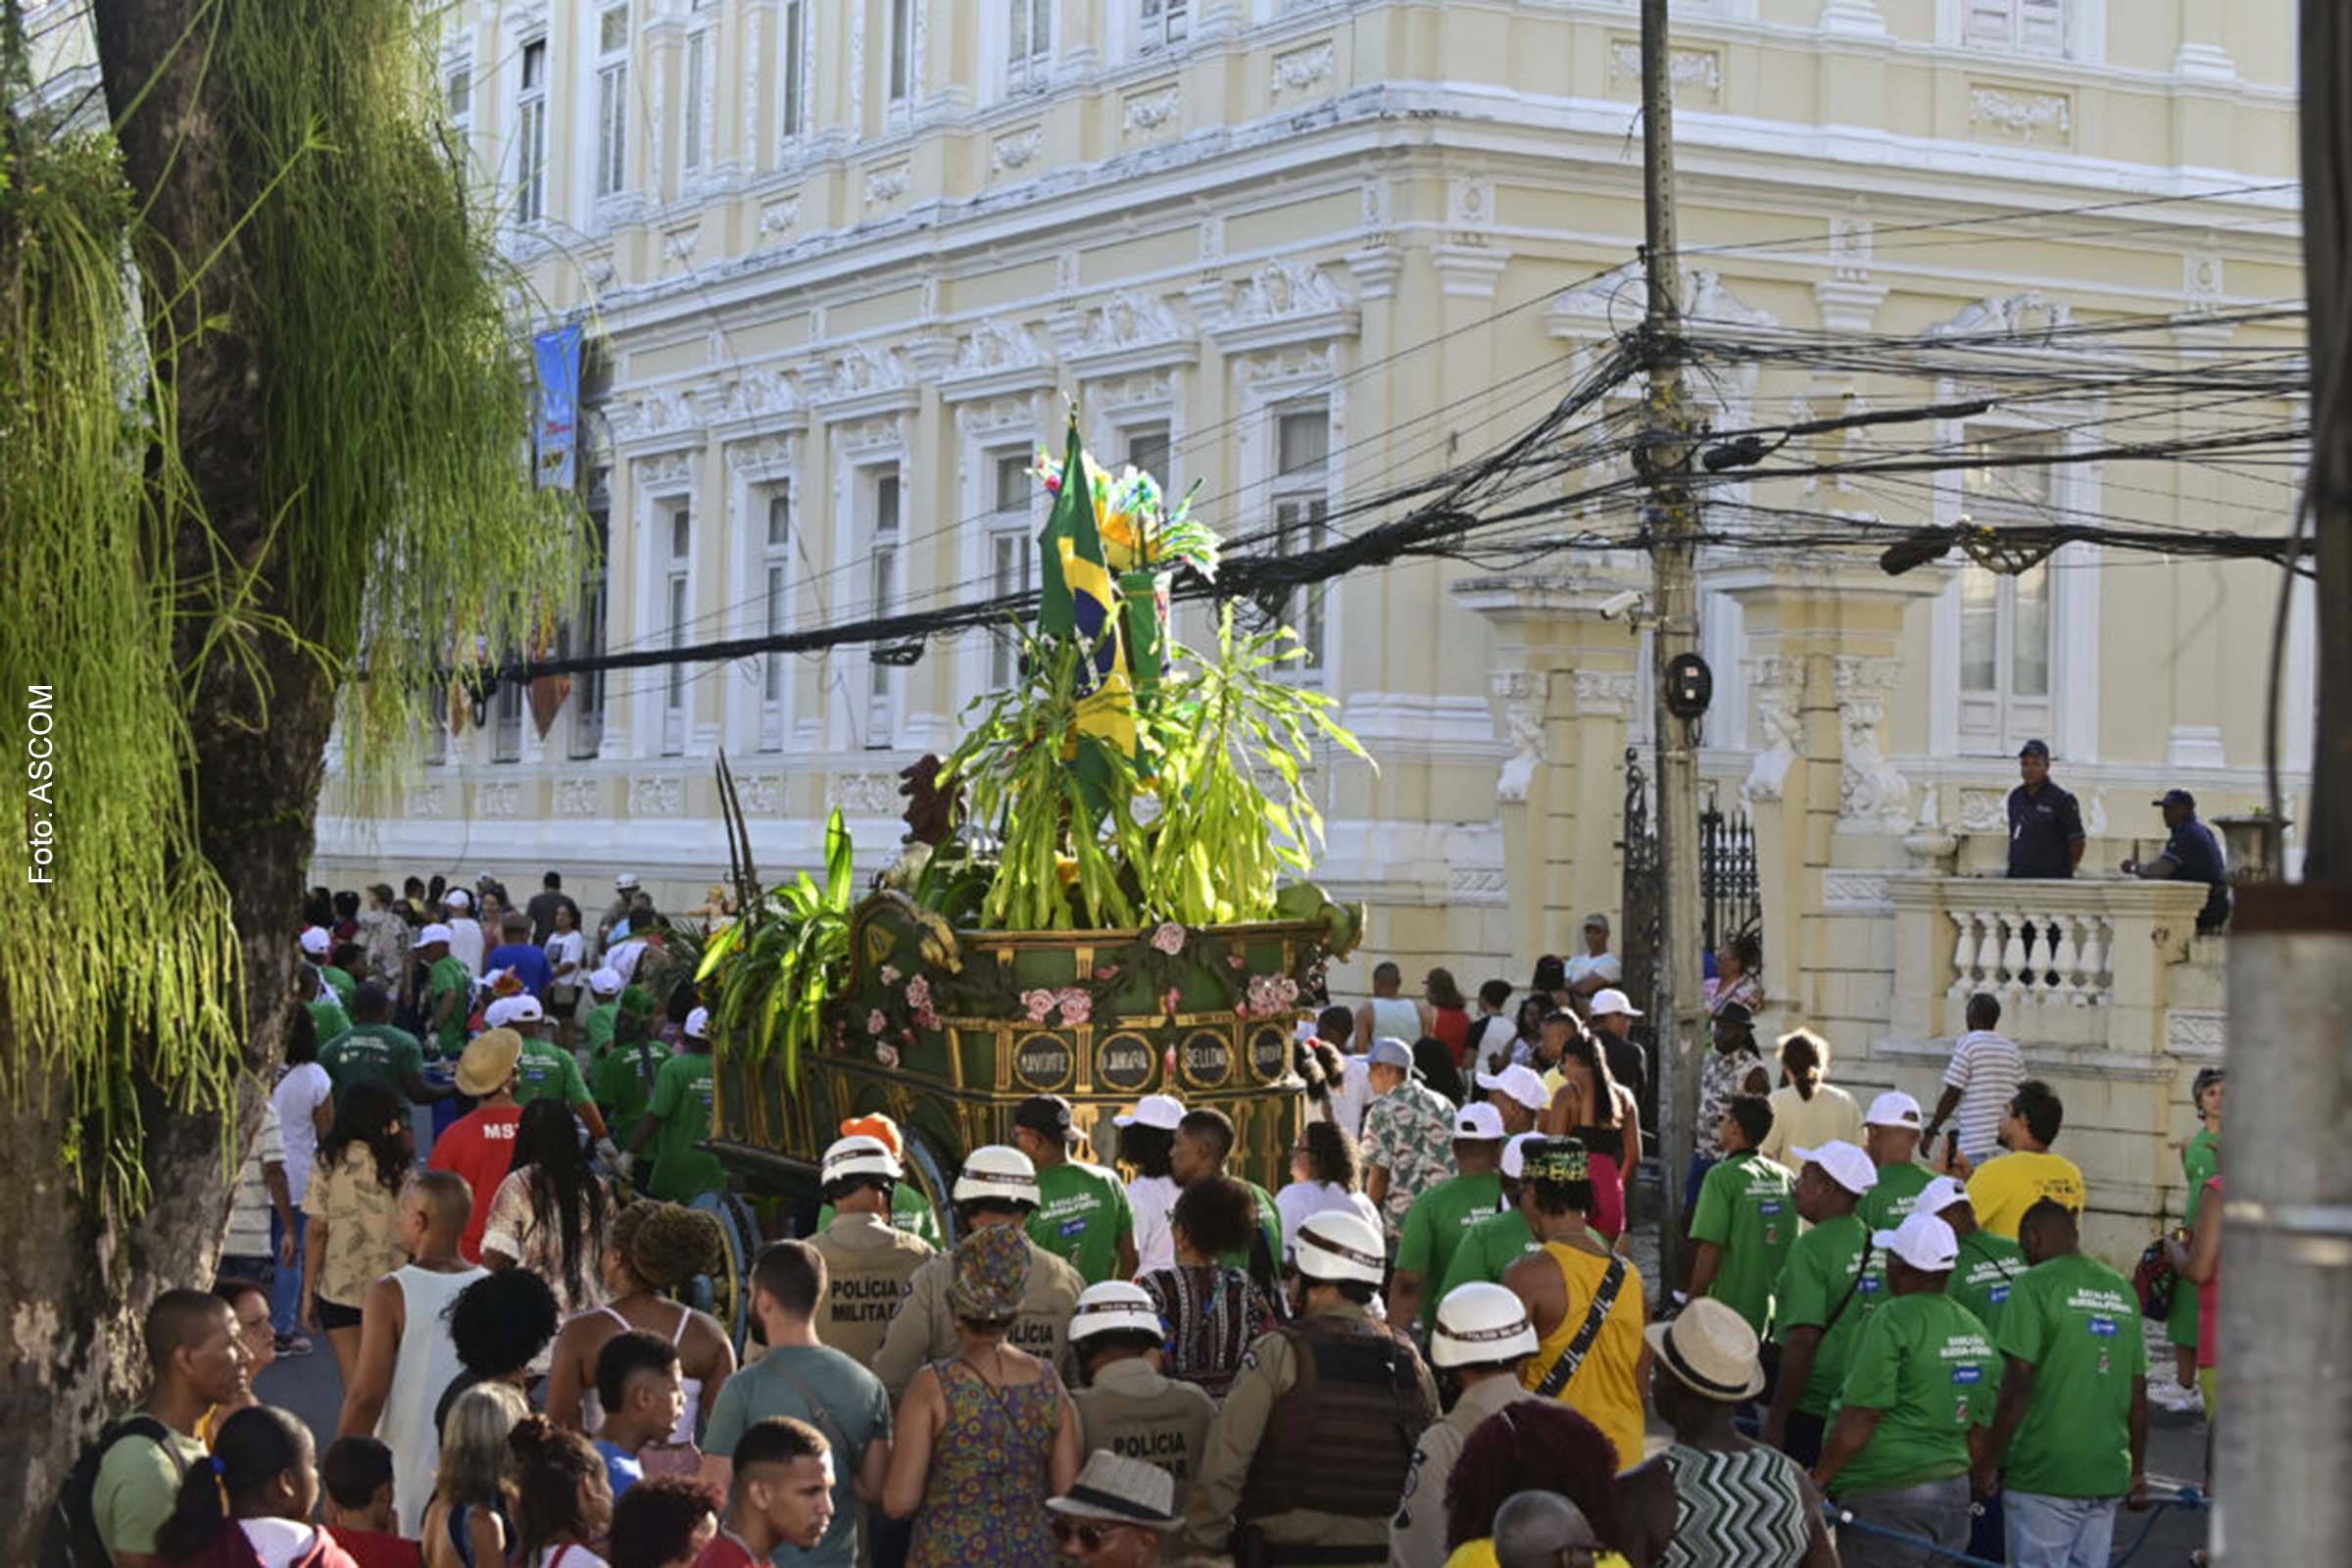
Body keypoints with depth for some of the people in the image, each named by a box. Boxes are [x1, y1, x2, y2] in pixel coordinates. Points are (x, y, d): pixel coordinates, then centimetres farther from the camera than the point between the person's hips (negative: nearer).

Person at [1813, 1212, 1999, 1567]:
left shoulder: (1892, 1321, -13)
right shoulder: (1975, 1330, 12)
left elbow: (1859, 1419, -17)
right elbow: (1978, 1433, 15)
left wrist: (1817, 1480, -10)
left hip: (1887, 1501, -8)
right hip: (1953, 1496, 8)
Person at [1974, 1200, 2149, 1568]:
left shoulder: (2034, 1286, -7)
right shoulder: (2122, 1290, 13)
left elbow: (2018, 1386, -13)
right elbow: (2138, 1393, 15)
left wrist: (1988, 1463, -7)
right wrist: (2138, 1471, 22)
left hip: (2044, 1472, -6)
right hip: (2107, 1474, 6)